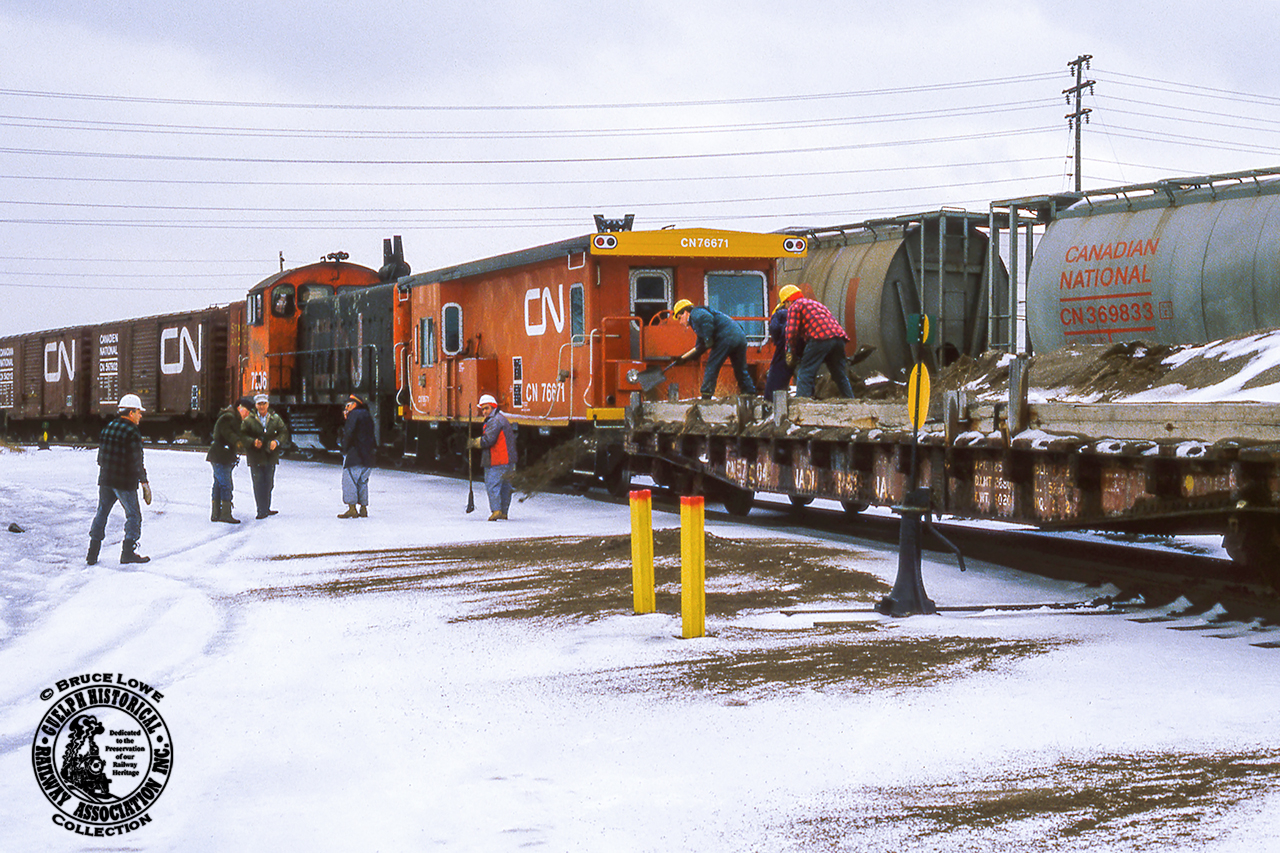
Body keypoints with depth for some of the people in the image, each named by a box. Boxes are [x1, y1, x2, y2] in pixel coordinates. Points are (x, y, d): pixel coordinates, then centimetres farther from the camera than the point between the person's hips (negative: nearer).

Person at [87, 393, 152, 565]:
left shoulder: (107, 428, 9)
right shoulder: (132, 433, -15)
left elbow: (101, 457, 14)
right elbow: (136, 462, -15)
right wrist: (144, 482, -7)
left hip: (105, 480, 7)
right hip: (125, 483, -7)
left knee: (101, 513, 13)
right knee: (133, 515, 5)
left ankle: (93, 553, 12)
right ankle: (128, 552, 3)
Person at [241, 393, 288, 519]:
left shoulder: (275, 419, 6)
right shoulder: (249, 420, 0)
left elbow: (284, 433, 4)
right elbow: (243, 436, -3)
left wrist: (277, 442, -15)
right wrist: (253, 442, -20)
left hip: (271, 456, 3)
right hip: (255, 457, -3)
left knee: (269, 484, 9)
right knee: (258, 484, -5)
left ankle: (267, 508, 22)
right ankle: (261, 511, -2)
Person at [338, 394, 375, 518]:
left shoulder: (354, 415, -8)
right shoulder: (367, 415, 18)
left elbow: (349, 433, -18)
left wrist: (345, 449, -8)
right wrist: (346, 419, 18)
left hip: (354, 455, -9)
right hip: (367, 456, 9)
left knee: (349, 480, -7)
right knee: (362, 482, 14)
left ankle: (352, 509, -13)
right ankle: (363, 508, 12)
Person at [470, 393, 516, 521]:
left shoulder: (495, 421, -12)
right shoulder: (503, 419, 21)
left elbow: (488, 440, -19)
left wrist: (474, 442, -6)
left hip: (496, 462, -10)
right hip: (508, 461, 10)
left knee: (492, 486, -10)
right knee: (504, 487, 12)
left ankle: (496, 511, -19)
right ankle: (503, 513, 17)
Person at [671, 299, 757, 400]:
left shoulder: (696, 313, 6)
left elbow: (707, 318, -20)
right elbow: (700, 347, 36)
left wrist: (708, 340, -15)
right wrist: (684, 358, 35)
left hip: (726, 338, -10)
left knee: (711, 368, -1)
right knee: (741, 371, 15)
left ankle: (705, 397, -1)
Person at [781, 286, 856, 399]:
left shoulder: (794, 306, 12)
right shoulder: (815, 303, 36)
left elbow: (791, 333, 0)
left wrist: (792, 353, 12)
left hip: (820, 338, -7)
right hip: (839, 338, 7)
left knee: (805, 374, -4)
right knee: (840, 376, 16)